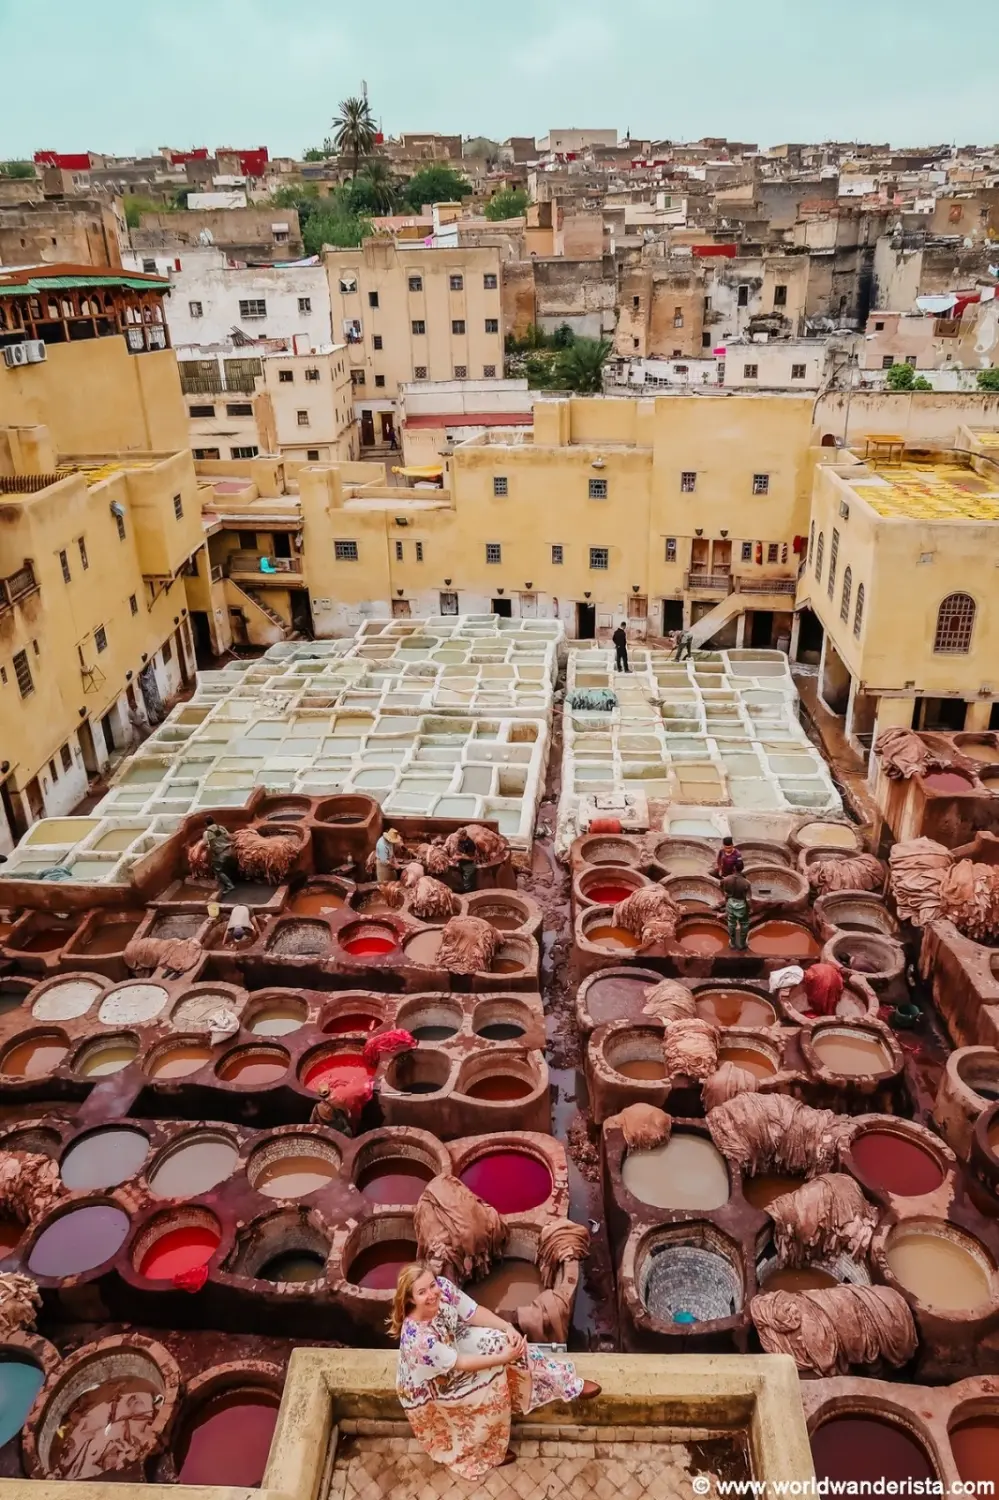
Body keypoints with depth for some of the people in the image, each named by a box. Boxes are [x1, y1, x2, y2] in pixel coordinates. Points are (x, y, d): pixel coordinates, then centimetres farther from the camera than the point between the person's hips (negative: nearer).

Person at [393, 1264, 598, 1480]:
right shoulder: (417, 1337, -39)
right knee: (489, 1382, -15)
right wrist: (503, 1358, -26)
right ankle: (488, 1450, 12)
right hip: (430, 1384, -5)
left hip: (453, 1344, 5)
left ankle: (568, 1384, 6)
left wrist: (508, 1327, -24)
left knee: (506, 1341, -8)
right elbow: (458, 1363, -28)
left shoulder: (443, 1287, -25)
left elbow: (473, 1313, -11)